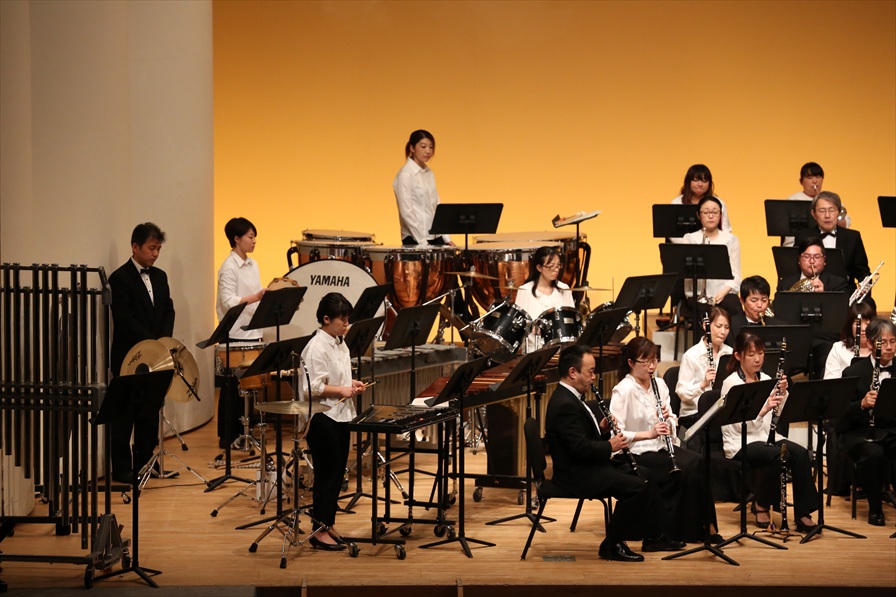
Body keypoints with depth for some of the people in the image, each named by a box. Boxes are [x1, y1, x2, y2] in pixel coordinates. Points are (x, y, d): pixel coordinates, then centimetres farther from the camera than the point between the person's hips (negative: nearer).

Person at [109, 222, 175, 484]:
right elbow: (125, 320, -17)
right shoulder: (120, 278, -10)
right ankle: (121, 469, 2)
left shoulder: (160, 276, 13)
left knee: (150, 412, 11)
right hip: (128, 357, -7)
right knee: (125, 415, -1)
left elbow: (168, 310, 12)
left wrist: (164, 341, -6)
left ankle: (145, 462, 19)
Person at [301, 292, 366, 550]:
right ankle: (319, 531, 2)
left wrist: (352, 384, 6)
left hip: (340, 417, 9)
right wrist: (342, 390, -21)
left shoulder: (340, 344, 12)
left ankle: (328, 524, 20)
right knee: (327, 473, -4)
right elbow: (314, 387, -21)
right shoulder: (316, 347, -16)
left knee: (337, 473, 12)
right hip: (323, 419, -9)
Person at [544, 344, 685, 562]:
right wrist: (609, 447, -15)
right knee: (635, 486, -21)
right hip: (577, 474, -11)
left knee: (646, 475, 13)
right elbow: (580, 447, -28)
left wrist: (602, 429, 1)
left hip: (589, 466, 11)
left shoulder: (571, 397, 12)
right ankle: (612, 545, -9)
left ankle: (653, 537, 20)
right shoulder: (564, 405, -23)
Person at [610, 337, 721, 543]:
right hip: (638, 452, -6)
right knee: (688, 466, -27)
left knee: (698, 462, -22)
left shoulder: (659, 384, 11)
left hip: (662, 447, 6)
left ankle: (706, 526, -15)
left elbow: (672, 424, 13)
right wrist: (649, 433, -25)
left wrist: (668, 420, -10)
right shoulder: (623, 391, -10)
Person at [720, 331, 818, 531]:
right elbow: (741, 424, -19)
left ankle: (803, 514, -21)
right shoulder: (731, 383, -8)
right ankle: (761, 506, -11)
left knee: (800, 453, -22)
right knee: (777, 454, -33)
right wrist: (764, 409, -34)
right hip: (740, 442, -6)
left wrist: (783, 394, -13)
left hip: (767, 436, 6)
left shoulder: (766, 379, 11)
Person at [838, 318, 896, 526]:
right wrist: (862, 404, -26)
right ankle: (875, 508, -14)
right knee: (874, 454, -35)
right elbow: (842, 413, -7)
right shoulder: (853, 372, 0)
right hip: (860, 432, -2)